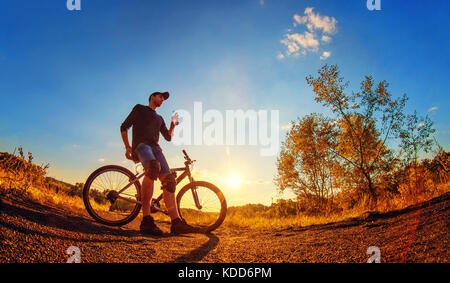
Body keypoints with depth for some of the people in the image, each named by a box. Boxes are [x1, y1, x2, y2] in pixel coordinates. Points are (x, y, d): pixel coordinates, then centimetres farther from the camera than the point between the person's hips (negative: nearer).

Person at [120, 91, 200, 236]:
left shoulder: (159, 118, 34)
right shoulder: (139, 109, 20)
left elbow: (168, 137, 29)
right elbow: (124, 127, 13)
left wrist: (172, 126, 10)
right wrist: (127, 147, 0)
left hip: (155, 148, 6)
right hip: (141, 144, -6)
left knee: (168, 179, -18)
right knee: (153, 168, -39)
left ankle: (176, 222, -24)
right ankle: (146, 219, -41)